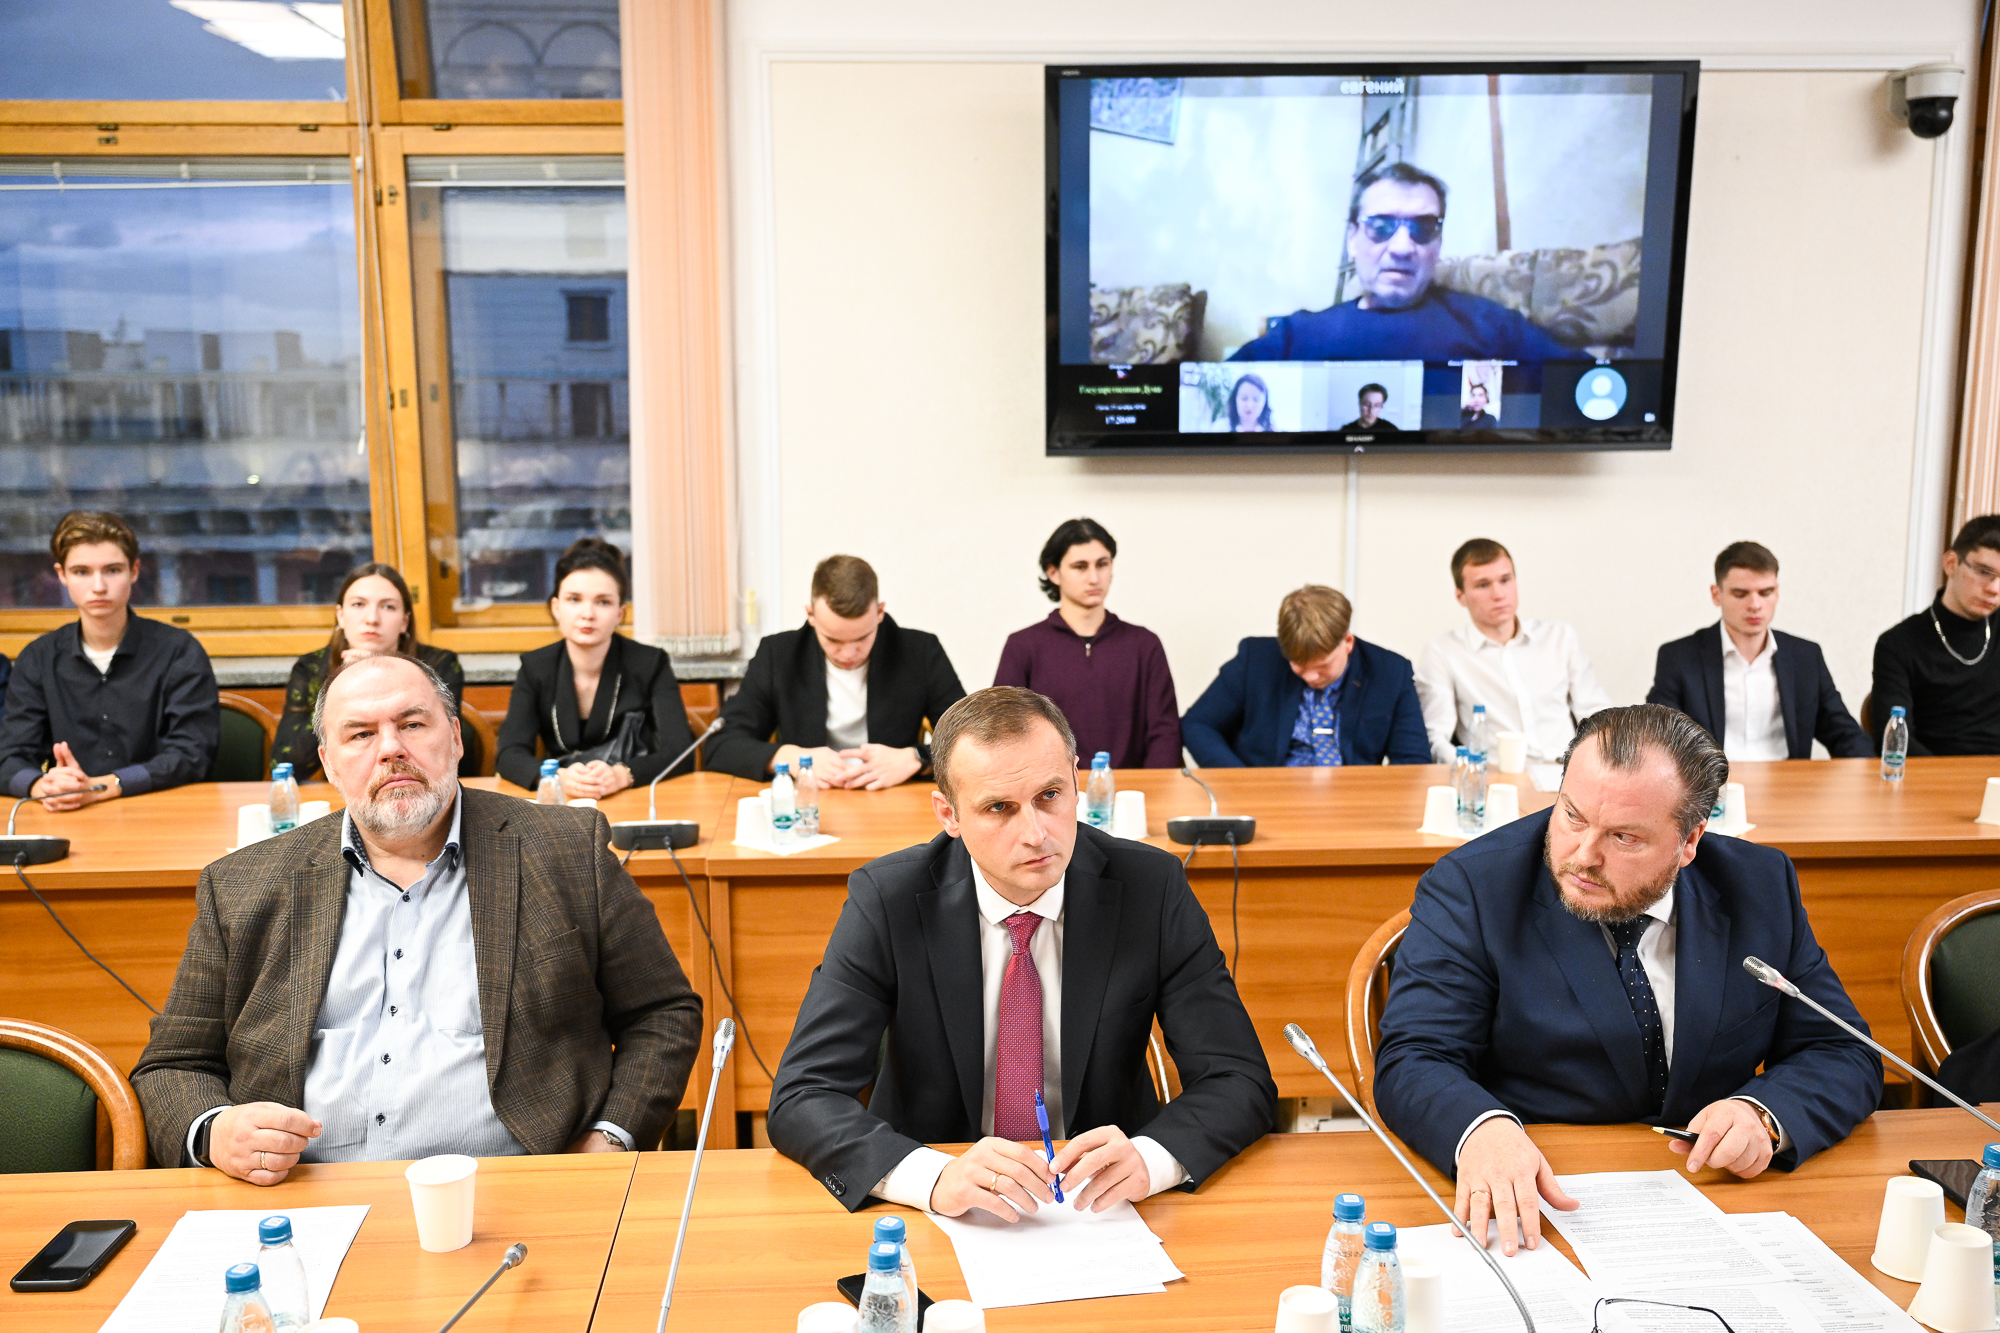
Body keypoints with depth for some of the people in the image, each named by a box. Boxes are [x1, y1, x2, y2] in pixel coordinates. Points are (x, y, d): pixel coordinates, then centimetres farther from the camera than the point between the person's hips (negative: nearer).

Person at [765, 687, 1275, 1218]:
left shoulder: (1152, 888, -9)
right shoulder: (886, 900, -12)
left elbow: (1241, 1083, -10)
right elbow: (800, 1099, -17)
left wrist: (1147, 1158, -31)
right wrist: (936, 1177, -35)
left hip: (1099, 1209, 1)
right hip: (938, 1215, -1)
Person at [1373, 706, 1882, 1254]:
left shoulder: (1762, 887, 2)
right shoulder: (1470, 890, -8)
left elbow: (1845, 1055, 6)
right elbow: (1413, 1060, -14)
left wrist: (1764, 1115, -16)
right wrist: (1482, 1130, -36)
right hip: (1532, 1208, -4)